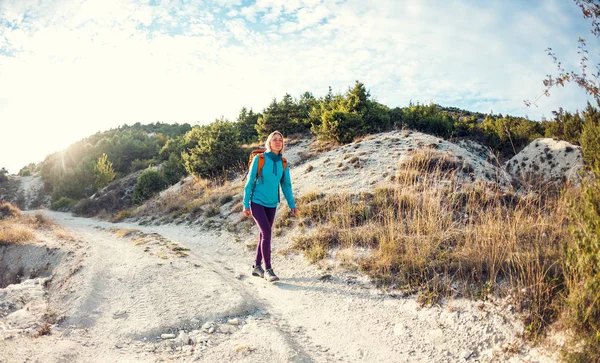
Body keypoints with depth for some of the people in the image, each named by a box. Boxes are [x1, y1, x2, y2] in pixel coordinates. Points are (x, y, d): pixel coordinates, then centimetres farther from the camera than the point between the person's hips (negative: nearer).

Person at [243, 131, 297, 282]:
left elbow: (286, 185, 6)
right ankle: (268, 269, -9)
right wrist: (246, 204, -9)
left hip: (271, 204, 5)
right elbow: (250, 182, -8)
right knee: (267, 232, -16)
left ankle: (257, 266, 26)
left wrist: (292, 205, -1)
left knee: (264, 234, 11)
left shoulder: (283, 163, 0)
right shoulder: (259, 159, -11)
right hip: (257, 202, -5)